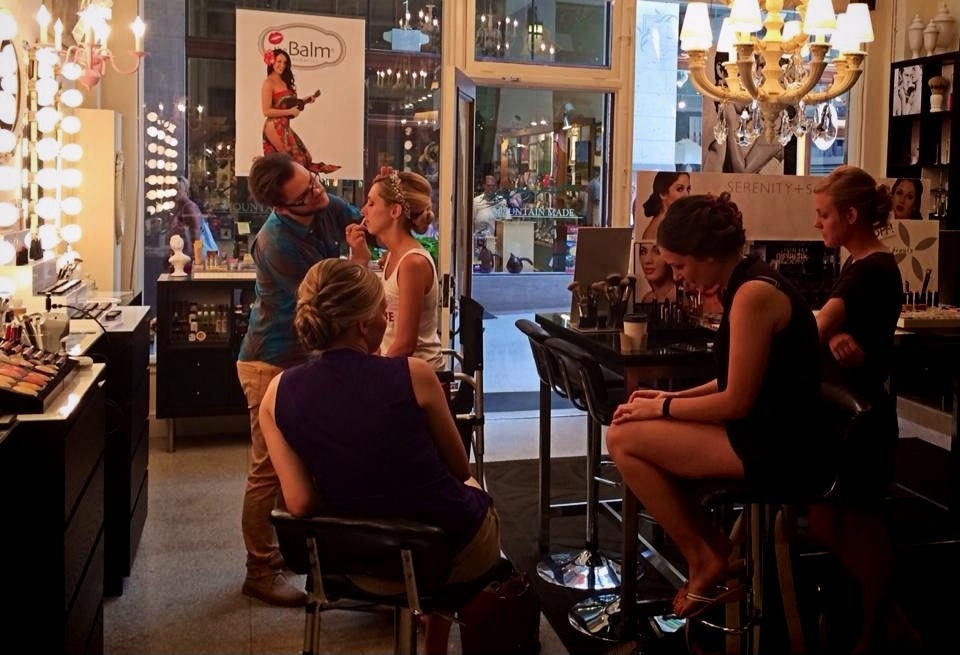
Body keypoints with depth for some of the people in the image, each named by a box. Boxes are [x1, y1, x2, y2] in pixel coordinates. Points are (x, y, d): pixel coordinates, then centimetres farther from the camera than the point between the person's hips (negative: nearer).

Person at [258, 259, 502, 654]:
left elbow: (300, 503, -14)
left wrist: (350, 494, 5)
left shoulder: (278, 393, -11)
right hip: (455, 550, -3)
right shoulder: (412, 374, -21)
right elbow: (460, 471, -8)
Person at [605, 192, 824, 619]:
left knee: (623, 439, -9)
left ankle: (704, 560, 6)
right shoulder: (749, 284, 9)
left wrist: (662, 409, -7)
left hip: (776, 450, -10)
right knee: (641, 434, 14)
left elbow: (737, 402, -20)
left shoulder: (753, 293, -21)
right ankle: (719, 556, 15)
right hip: (767, 436, 10)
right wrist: (673, 397, 8)